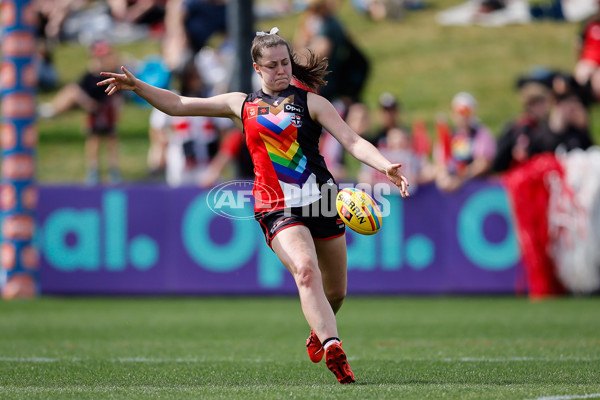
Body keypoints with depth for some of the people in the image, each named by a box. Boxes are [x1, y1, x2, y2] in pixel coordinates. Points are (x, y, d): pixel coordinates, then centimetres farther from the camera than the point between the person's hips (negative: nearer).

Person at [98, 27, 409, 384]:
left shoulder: (310, 102, 7)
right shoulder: (241, 104, 12)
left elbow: (353, 141, -3)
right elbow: (177, 105, 19)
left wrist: (386, 167, -20)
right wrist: (136, 86, 9)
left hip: (322, 200, 1)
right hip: (277, 208, -1)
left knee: (336, 292, 9)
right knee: (305, 269, -29)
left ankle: (319, 333, 42)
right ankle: (332, 349, -39)